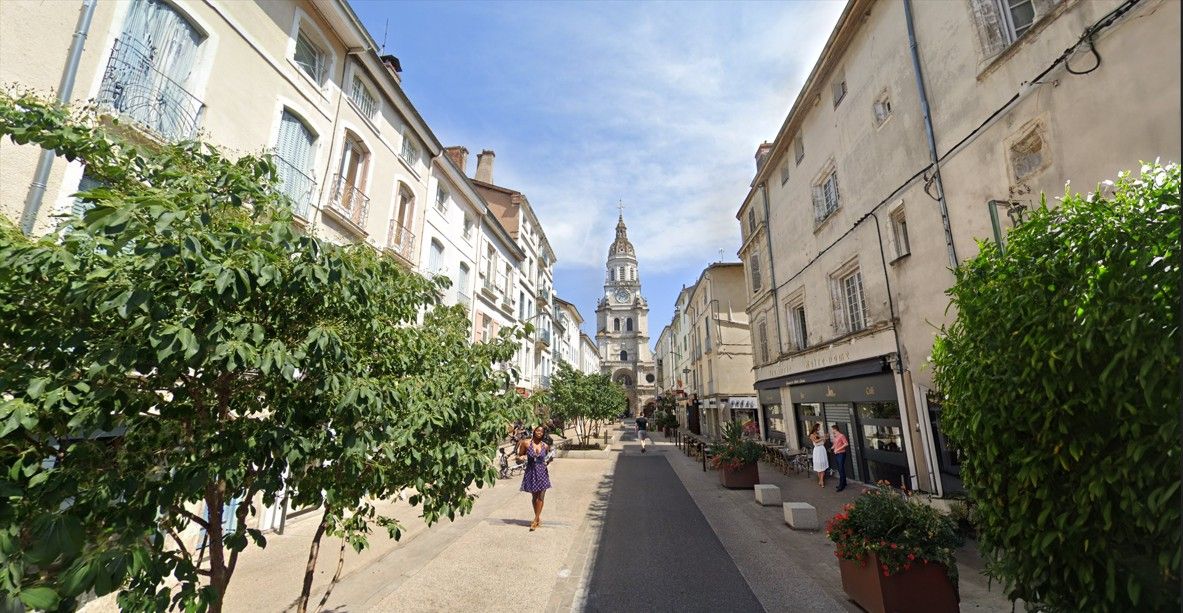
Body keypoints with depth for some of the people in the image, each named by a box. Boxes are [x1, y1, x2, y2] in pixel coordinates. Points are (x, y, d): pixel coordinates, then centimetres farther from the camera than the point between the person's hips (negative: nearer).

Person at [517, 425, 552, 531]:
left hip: (542, 472, 1)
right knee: (534, 496, 11)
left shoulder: (545, 446, -1)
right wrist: (520, 458, -18)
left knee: (540, 497, 1)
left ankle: (536, 519, 15)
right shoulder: (526, 443, -8)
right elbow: (519, 456, 1)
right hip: (531, 472, -1)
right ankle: (538, 518, 29)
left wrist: (548, 461, -1)